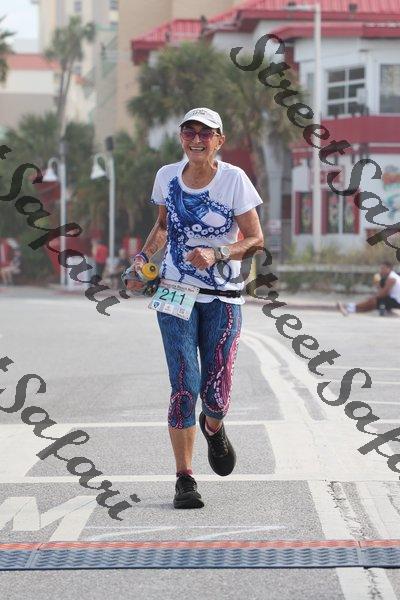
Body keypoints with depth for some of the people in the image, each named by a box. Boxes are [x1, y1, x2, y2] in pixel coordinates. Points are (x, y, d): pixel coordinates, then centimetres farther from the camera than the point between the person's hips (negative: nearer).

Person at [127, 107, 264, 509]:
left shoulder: (234, 180, -8)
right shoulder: (167, 176, 2)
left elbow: (255, 241, -7)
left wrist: (216, 254, -22)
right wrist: (144, 257, 2)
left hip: (223, 298, -1)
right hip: (175, 293, 1)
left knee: (216, 392, -1)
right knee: (184, 385, -10)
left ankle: (213, 428, 38)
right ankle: (184, 479, -3)